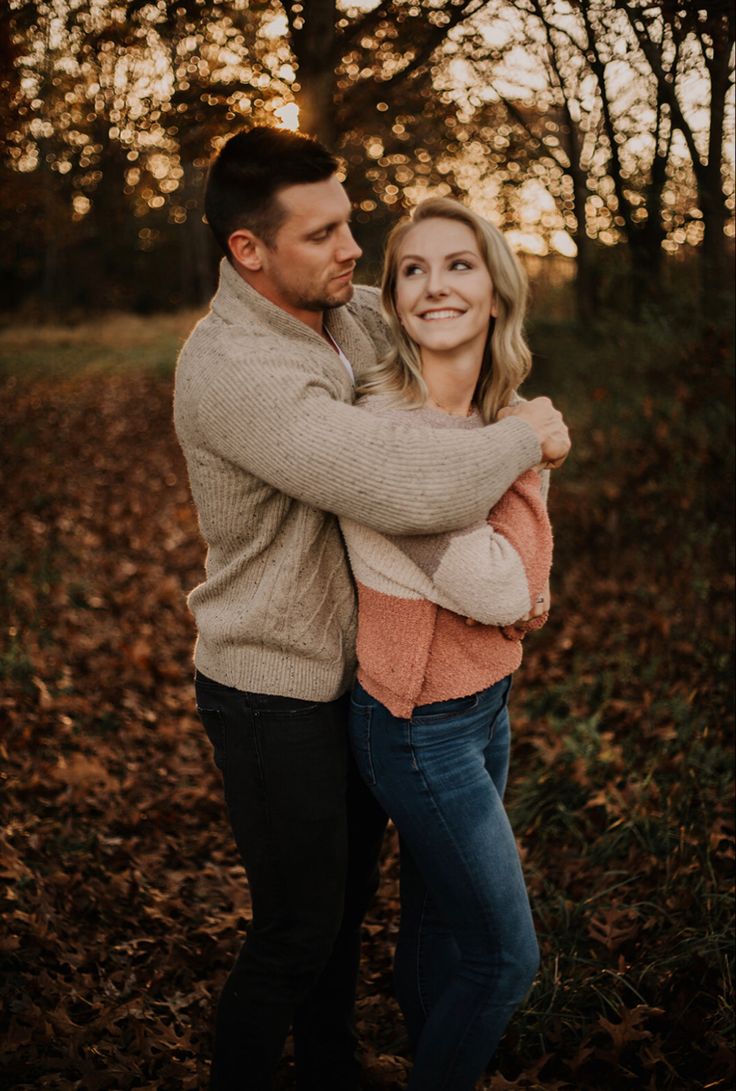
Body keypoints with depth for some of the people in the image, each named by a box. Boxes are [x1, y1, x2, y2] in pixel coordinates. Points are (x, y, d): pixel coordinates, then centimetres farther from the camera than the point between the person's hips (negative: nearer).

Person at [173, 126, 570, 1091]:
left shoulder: (349, 315, -2)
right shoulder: (234, 370, -30)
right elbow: (413, 494, -39)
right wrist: (530, 436, -21)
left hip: (349, 671, 9)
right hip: (274, 695, -8)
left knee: (348, 894, 23)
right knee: (297, 929, 7)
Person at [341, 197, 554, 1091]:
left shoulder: (503, 415, 1)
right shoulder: (381, 426, -24)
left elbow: (523, 590, 7)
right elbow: (494, 592, -25)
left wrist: (518, 593, -14)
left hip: (486, 702, 7)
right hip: (418, 724, -7)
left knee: (435, 916, 22)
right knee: (506, 959, 5)